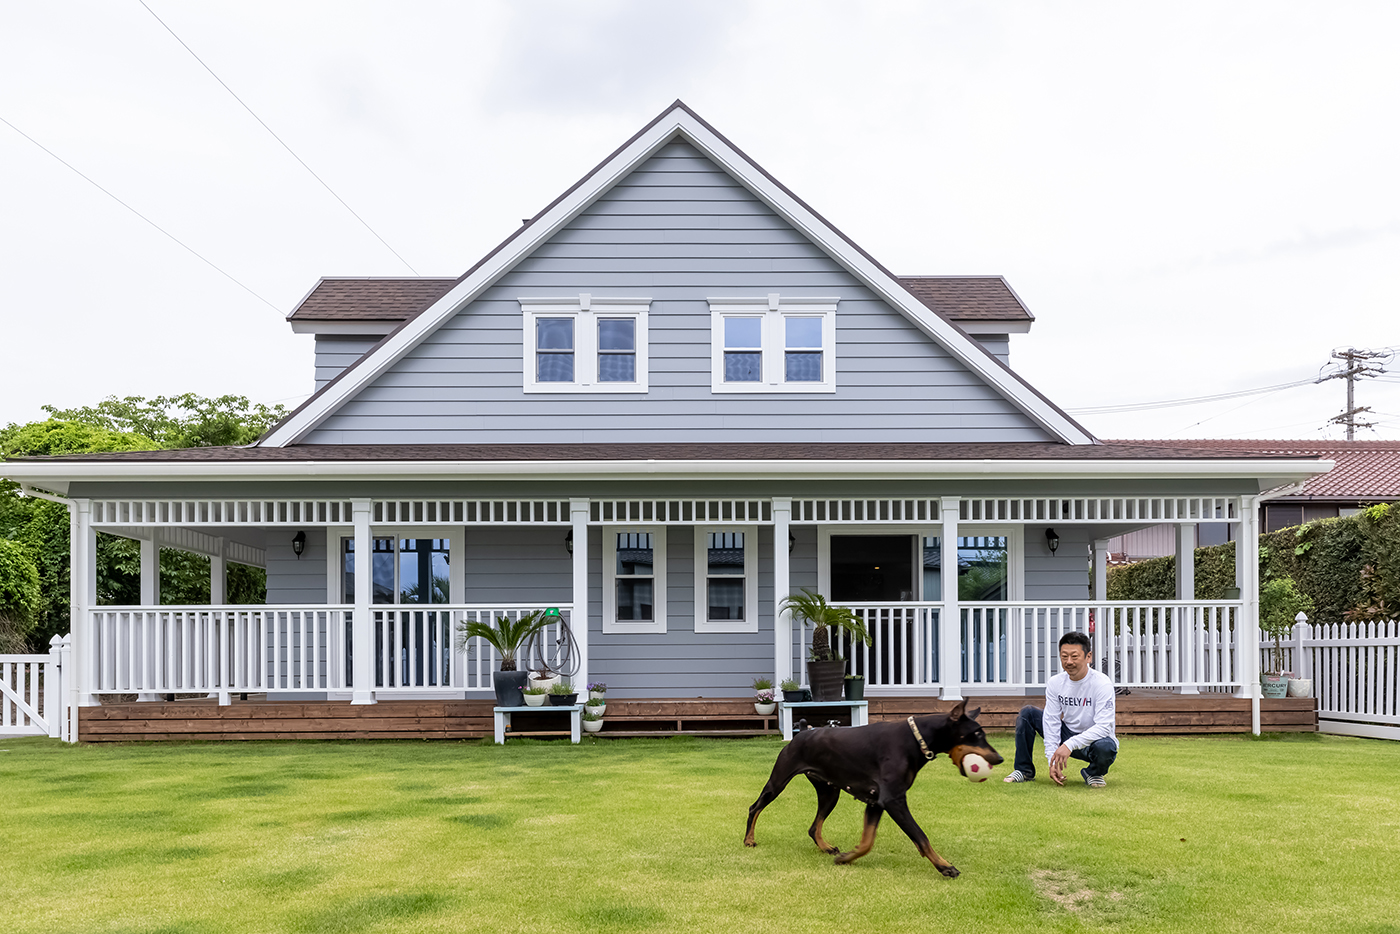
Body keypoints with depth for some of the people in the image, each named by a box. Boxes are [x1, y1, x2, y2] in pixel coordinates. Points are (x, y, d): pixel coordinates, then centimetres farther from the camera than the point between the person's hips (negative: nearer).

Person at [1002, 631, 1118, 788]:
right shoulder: (1055, 683, -8)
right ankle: (1024, 770, 3)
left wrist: (1070, 744, -39)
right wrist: (1053, 761, -19)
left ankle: (1094, 773, -2)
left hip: (1094, 739, -4)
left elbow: (1104, 727, -30)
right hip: (1067, 734, 5)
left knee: (1105, 747, -40)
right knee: (1027, 713, -8)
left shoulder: (1102, 683, -22)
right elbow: (1051, 722, -9)